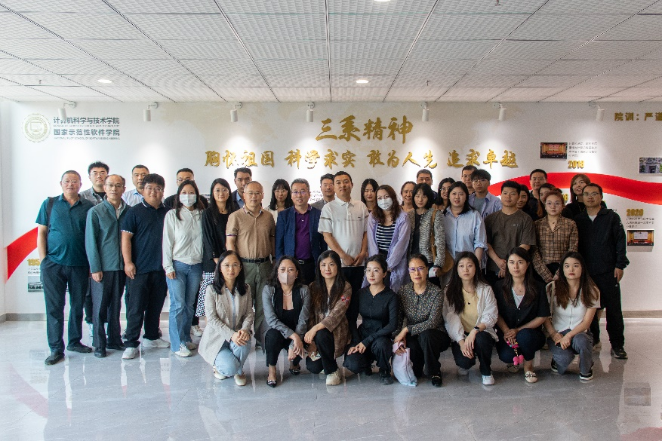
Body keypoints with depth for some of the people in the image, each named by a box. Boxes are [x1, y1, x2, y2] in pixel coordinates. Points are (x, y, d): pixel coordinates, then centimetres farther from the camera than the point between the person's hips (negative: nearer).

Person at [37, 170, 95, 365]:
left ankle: (74, 342, 25)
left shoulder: (88, 207, 5)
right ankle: (56, 349, 8)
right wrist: (43, 260, -3)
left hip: (80, 265, 1)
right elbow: (41, 233, 5)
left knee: (77, 305, 11)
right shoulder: (49, 204, 6)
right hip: (53, 264, -1)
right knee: (54, 307, 1)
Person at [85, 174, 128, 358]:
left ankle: (114, 340, 24)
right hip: (102, 267, -3)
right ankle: (99, 344, 15)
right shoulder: (95, 212, -4)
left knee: (116, 305, 13)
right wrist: (95, 268, -10)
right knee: (100, 306, 5)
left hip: (121, 266, 3)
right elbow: (90, 242, -5)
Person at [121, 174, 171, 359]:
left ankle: (151, 337, 28)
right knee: (136, 307, -1)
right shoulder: (135, 212, -2)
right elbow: (126, 237, -5)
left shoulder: (168, 213, 9)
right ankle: (131, 344, 6)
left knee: (156, 305, 14)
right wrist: (128, 262, -12)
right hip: (139, 268, -4)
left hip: (161, 268, 4)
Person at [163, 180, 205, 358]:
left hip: (196, 265, 3)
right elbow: (167, 241, -1)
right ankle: (177, 344, 4)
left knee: (190, 304, 9)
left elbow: (205, 239, 9)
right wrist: (168, 266, -6)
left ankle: (186, 338, 22)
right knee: (178, 305, -4)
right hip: (178, 265, -3)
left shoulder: (201, 215, 7)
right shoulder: (172, 215, 1)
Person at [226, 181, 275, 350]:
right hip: (245, 265, -3)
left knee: (263, 305, 9)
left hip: (265, 265, 3)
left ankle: (261, 339, 19)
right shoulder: (236, 216, -2)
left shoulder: (268, 216, 10)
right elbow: (230, 242, -4)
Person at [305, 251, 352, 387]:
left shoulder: (345, 288, -6)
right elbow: (310, 315, 2)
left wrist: (316, 329, -29)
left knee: (321, 335, -35)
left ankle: (333, 371, -10)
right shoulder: (314, 287, 4)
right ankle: (326, 362, 19)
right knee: (313, 367, -19)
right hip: (316, 333, 3)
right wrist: (311, 341, -9)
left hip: (336, 332, -3)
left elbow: (336, 315, -16)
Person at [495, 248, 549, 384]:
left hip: (530, 333, 0)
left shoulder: (538, 288, -2)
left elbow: (543, 316, -4)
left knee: (524, 335, -36)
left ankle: (529, 365, -2)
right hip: (506, 334, 1)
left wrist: (518, 330, -14)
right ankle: (513, 359, 12)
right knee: (506, 356, -30)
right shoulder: (501, 287, 0)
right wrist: (506, 331, -17)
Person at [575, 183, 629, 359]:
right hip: (586, 272, 2)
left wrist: (620, 265, -7)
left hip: (608, 272, -2)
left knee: (613, 308, 0)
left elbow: (620, 241, -1)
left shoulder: (612, 217, 2)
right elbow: (574, 246, 11)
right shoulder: (578, 220, 9)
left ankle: (617, 345, 8)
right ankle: (593, 339, 21)